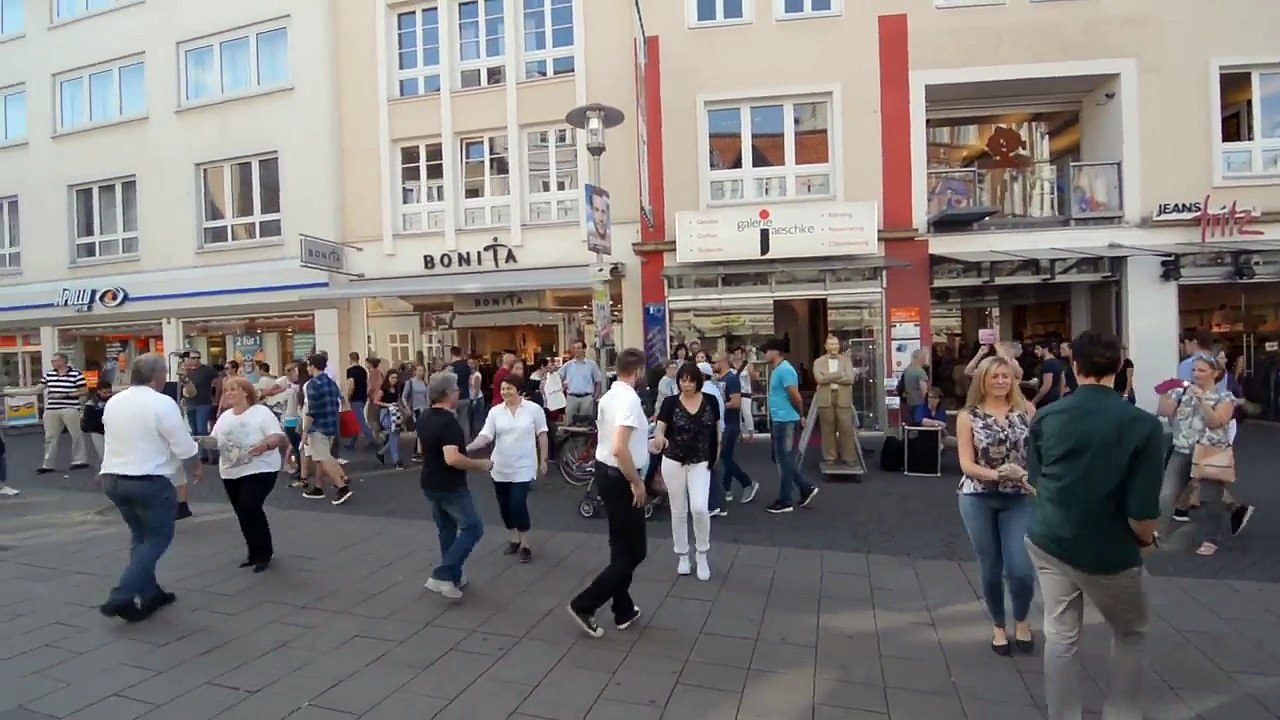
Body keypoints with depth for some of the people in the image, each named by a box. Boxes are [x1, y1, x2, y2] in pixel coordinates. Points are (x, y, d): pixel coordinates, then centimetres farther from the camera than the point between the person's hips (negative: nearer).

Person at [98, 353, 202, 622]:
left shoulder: (113, 402, 7)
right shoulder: (163, 403, -15)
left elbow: (122, 438, 16)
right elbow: (184, 446, -14)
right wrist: (196, 464, 4)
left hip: (112, 478, 8)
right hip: (148, 481, -8)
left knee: (141, 537, 20)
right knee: (158, 539, 6)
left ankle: (149, 594, 25)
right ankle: (121, 598, -3)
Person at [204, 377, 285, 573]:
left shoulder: (261, 412, -8)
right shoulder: (224, 417, 13)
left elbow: (278, 436, -15)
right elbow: (215, 440, 17)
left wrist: (265, 444, -35)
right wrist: (203, 440, -4)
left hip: (259, 471, -7)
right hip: (231, 474, 7)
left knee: (250, 509, -16)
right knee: (243, 513, 10)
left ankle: (263, 553, -1)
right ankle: (255, 553, 24)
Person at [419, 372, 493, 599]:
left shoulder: (424, 418, 6)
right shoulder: (448, 422, -24)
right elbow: (452, 459, -35)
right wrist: (480, 465, -22)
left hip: (430, 484, 9)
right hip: (451, 487, -9)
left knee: (447, 530, 19)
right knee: (472, 528, 1)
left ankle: (453, 576, 27)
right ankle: (442, 576, -3)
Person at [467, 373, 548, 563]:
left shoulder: (534, 409, -8)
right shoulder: (495, 411, -2)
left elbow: (542, 435, 0)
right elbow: (485, 436, -9)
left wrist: (543, 460, 1)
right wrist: (468, 448, -26)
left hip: (523, 467, -4)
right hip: (500, 468, 4)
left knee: (518, 505, -10)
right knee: (505, 506, 12)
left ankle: (525, 544, 7)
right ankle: (514, 539, 33)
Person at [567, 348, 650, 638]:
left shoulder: (608, 396, 7)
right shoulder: (629, 399, -22)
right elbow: (619, 448, -31)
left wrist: (643, 444, 29)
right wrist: (637, 482, -20)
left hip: (606, 473, 9)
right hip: (620, 479, -9)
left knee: (622, 548, 18)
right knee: (632, 552, 3)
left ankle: (624, 611, 29)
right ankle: (584, 605, 6)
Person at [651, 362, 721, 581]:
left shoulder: (710, 401, -4)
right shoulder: (670, 402, -8)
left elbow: (717, 430, 7)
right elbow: (659, 428, -13)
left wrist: (715, 456, 8)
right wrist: (659, 438, -37)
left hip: (701, 462, 0)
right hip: (673, 461, 0)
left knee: (699, 508, -13)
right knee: (678, 512, 9)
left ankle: (702, 555, 10)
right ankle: (682, 556, 28)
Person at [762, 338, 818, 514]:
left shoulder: (785, 370, -18)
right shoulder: (777, 370, 14)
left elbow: (796, 397, -19)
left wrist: (801, 416, -5)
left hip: (785, 421, -10)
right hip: (778, 420, 10)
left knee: (784, 461, -1)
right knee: (782, 459, 16)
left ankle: (785, 501, 9)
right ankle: (805, 489, 24)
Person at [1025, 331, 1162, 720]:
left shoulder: (1045, 417, -5)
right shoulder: (1144, 425, -15)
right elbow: (1142, 511, -16)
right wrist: (1146, 539, 4)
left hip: (1048, 541, 3)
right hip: (1108, 552, -2)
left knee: (1060, 636, 14)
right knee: (1130, 635, 23)